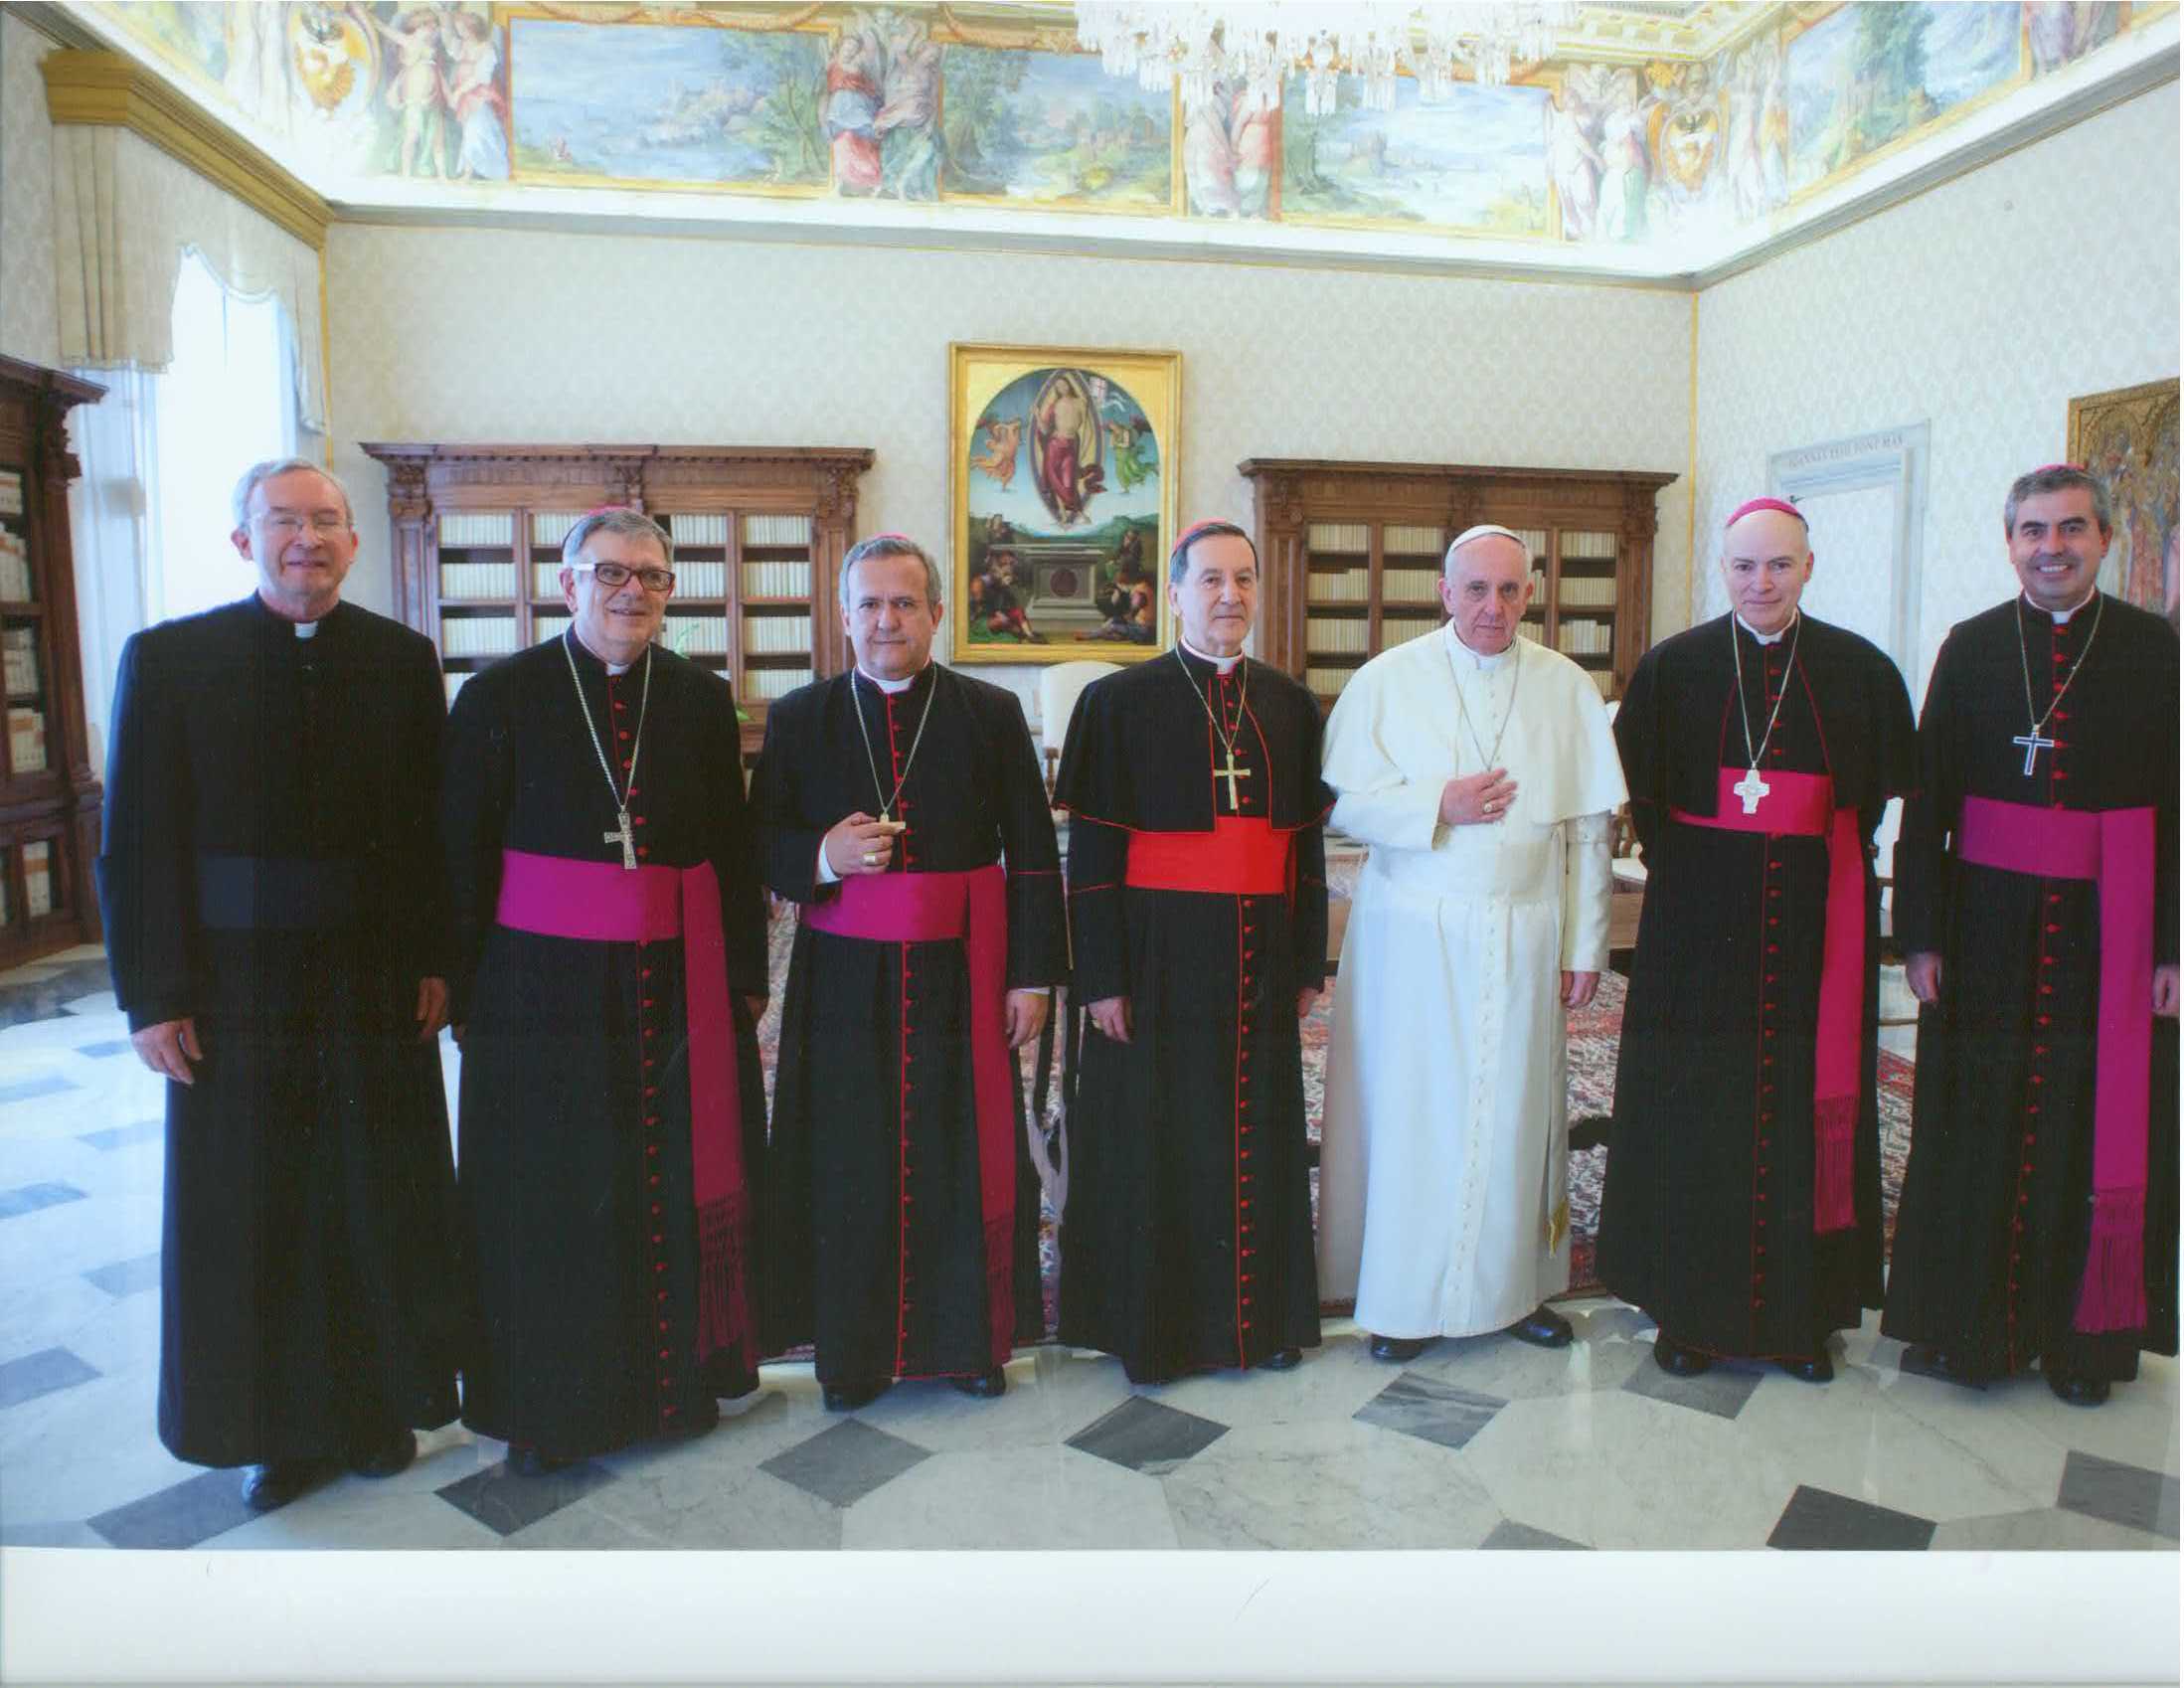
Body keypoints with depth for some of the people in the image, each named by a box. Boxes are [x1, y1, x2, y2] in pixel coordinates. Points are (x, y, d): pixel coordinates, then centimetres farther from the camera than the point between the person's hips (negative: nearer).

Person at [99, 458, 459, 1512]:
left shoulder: (401, 659, 1)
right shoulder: (168, 659, -3)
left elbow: (433, 824, 2)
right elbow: (137, 843, -4)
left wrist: (435, 960, -3)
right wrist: (151, 995, -7)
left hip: (376, 981, 1)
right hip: (237, 988, -1)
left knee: (381, 1203, 11)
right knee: (249, 1217, 10)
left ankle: (379, 1403, 29)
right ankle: (276, 1425, 27)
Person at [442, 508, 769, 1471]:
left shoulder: (702, 700, 4)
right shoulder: (501, 696, -2)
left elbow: (733, 850, 7)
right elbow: (463, 856, -1)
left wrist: (745, 976, 5)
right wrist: (462, 990, -3)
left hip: (676, 985, 2)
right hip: (544, 986, -2)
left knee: (675, 1186, 9)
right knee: (548, 1201, 8)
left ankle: (675, 1380, 28)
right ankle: (547, 1403, 25)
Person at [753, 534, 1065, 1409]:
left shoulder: (993, 713, 2)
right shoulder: (799, 717, 5)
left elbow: (1032, 854, 2)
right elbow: (762, 845, 7)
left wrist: (1032, 974, -3)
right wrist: (823, 857, -15)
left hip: (959, 974, 0)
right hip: (844, 978, 1)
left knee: (967, 1155, 7)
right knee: (849, 1164, 5)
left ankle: (971, 1337, 24)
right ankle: (852, 1348, 22)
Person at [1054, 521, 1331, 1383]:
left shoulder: (1290, 705, 8)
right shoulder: (1119, 701, -4)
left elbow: (1307, 844, 11)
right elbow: (1091, 852, -6)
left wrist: (1309, 964, 8)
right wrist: (1100, 979, -10)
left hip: (1260, 959, 4)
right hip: (1161, 959, -4)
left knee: (1260, 1139, 12)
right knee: (1157, 1141, 5)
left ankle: (1262, 1314, 28)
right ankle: (1155, 1325, 21)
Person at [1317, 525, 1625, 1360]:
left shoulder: (1568, 689, 4)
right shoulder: (1387, 680, 0)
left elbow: (1589, 828, 4)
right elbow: (1344, 803, -3)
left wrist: (1584, 946, 2)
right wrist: (1440, 804, -17)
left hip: (1524, 934, 2)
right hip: (1413, 936, -2)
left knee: (1515, 1109, 10)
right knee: (1411, 1109, 3)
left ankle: (1514, 1285, 25)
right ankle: (1405, 1297, 16)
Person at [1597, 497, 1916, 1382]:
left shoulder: (1859, 670, 3)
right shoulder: (1672, 667, 0)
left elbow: (1880, 787, 10)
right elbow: (1641, 788, 6)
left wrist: (1823, 860, 3)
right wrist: (1679, 863, 0)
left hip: (1815, 920, 1)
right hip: (1700, 921, -1)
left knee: (1805, 1103, 6)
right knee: (1694, 1111, 3)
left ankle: (1800, 1311, 21)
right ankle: (1689, 1307, 17)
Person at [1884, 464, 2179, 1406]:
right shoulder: (1969, 650, 3)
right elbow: (1927, 803, 1)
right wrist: (1920, 933, -3)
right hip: (1987, 931, 1)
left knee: (2099, 1136, 7)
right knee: (1975, 1132, 7)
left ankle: (2082, 1336, 24)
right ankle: (1965, 1326, 22)